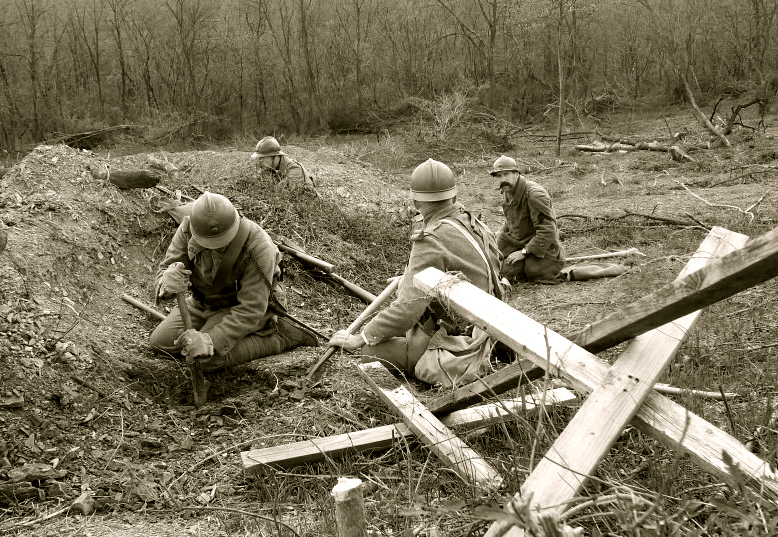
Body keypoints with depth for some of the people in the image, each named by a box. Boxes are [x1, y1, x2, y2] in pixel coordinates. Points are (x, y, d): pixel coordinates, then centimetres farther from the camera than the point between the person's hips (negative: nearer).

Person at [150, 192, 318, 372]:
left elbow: (250, 310, -33)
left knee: (208, 359, -24)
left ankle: (278, 337, -6)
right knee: (161, 342, 3)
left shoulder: (258, 248, -36)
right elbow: (166, 268, -20)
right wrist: (167, 283, -47)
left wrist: (211, 343, -43)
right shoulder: (188, 229, -23)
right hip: (204, 301, 6)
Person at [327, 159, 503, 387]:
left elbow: (408, 307, -26)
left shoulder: (432, 240, -21)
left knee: (368, 350, -11)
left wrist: (359, 338, -15)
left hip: (455, 352, -9)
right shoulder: (476, 226, 5)